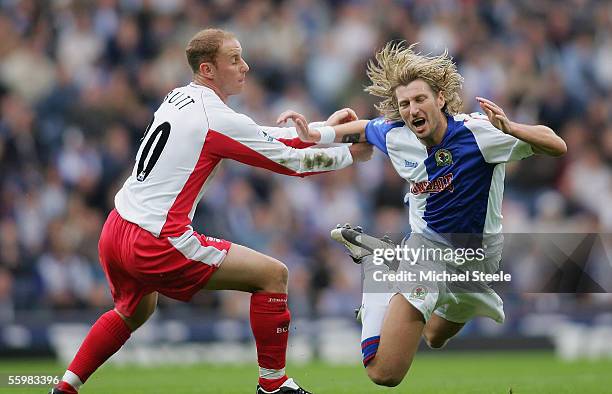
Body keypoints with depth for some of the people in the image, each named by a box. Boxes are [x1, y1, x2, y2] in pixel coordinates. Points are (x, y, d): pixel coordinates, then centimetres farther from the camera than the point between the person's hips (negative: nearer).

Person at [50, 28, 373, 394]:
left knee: (135, 311, 36)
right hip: (156, 243, -9)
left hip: (114, 234, 9)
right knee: (273, 275, -2)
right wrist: (351, 154, 10)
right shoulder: (219, 120, -13)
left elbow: (250, 135, 22)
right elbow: (295, 162, -5)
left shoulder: (178, 98, 12)